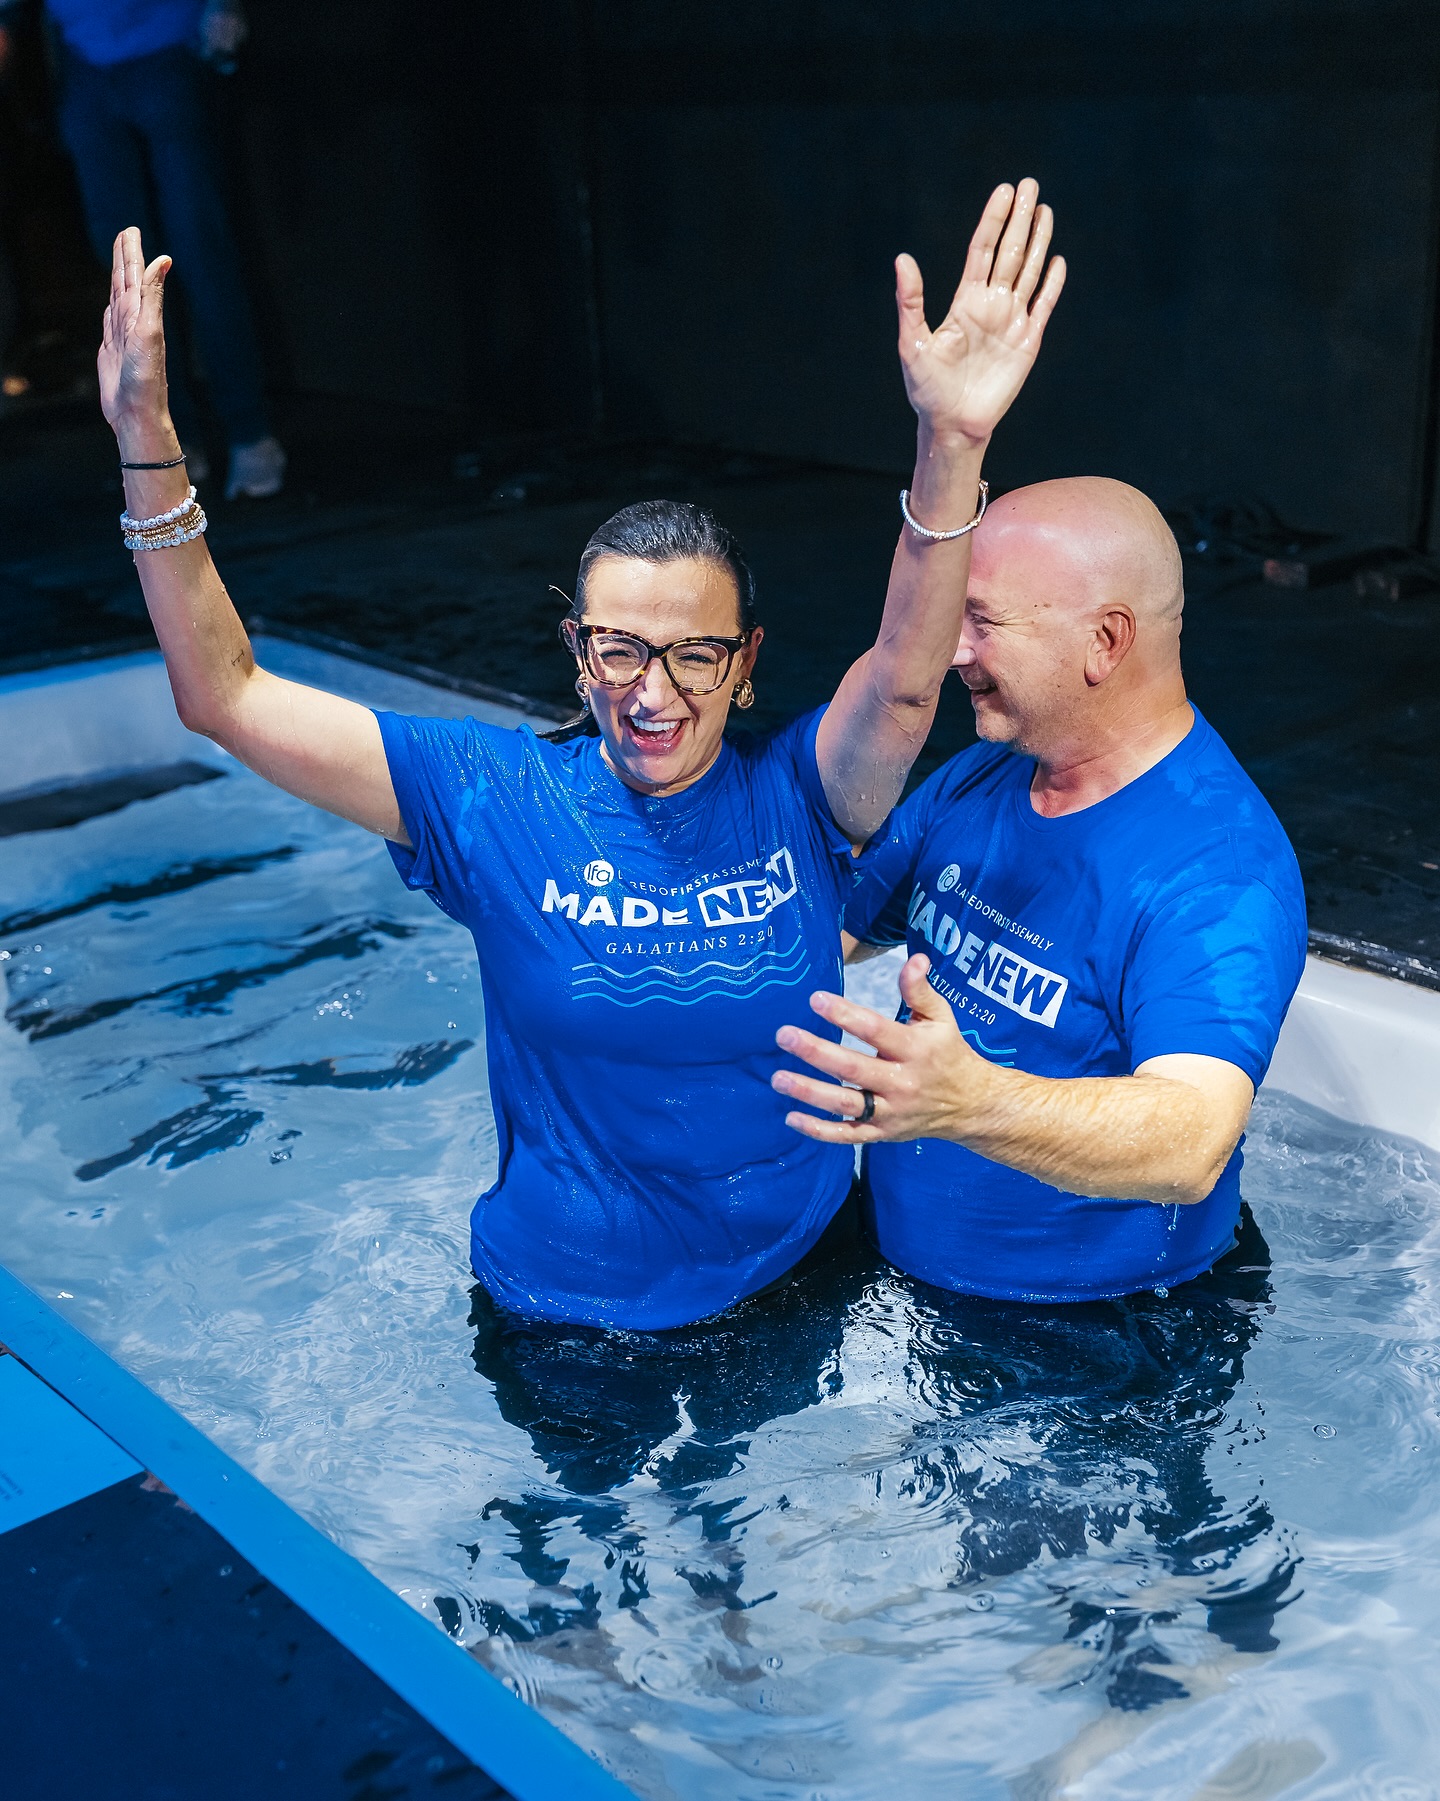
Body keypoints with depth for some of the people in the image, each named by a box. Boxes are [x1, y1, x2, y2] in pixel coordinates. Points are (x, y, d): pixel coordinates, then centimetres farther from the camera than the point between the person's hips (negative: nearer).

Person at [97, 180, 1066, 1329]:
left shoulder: (798, 797, -15)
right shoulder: (493, 802, -14)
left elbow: (905, 683, -36)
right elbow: (225, 698, -18)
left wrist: (952, 445, -52)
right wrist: (149, 443, -28)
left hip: (801, 1279, 0)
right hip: (567, 1311, 0)